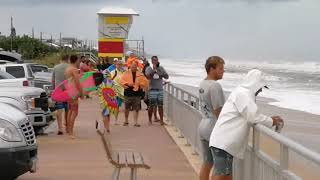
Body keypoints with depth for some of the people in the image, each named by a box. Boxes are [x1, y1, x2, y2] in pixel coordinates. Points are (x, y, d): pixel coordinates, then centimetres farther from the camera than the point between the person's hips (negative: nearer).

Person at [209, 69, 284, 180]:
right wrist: (271, 122, 1)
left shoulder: (242, 93, 22)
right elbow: (253, 116, -15)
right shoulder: (242, 93, -9)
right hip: (223, 143, -10)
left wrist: (270, 120, 19)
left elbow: (248, 118, 26)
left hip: (225, 143, 10)